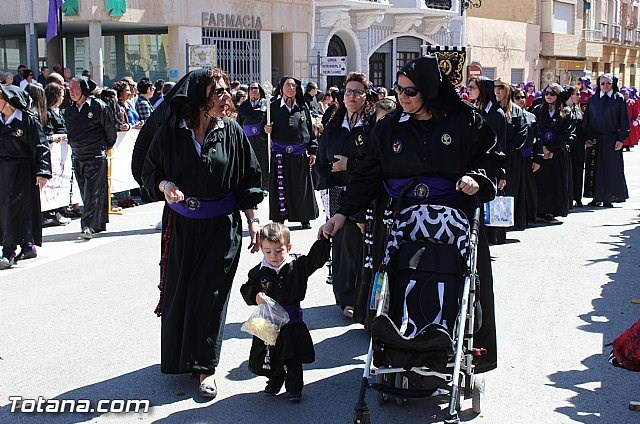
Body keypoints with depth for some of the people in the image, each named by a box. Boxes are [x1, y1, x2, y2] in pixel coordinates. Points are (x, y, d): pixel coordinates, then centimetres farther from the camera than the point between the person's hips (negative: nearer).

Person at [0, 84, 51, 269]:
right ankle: (27, 247, 17)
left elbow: (41, 147, -9)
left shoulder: (28, 120, -8)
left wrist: (42, 172, -16)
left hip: (21, 171, -7)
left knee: (15, 207, -8)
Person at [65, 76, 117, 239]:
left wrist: (104, 147, 8)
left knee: (93, 192, -12)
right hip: (77, 157, 6)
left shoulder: (98, 106, -7)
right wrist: (73, 145, 18)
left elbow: (110, 130, 1)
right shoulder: (69, 110, 10)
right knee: (86, 193, 8)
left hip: (96, 156, -6)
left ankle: (88, 225, -16)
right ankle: (100, 223, 18)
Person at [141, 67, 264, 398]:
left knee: (210, 295, 0)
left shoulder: (232, 132, -4)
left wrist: (252, 220, 0)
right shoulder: (171, 132, -5)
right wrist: (164, 185, -16)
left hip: (221, 228, -1)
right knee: (178, 291, 10)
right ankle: (177, 357, 30)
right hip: (180, 225, 1)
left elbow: (248, 179, 3)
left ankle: (205, 366, 12)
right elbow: (150, 171, 5)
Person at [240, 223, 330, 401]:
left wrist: (324, 240, -25)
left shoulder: (298, 265, -6)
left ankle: (294, 388, 16)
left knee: (292, 358, 1)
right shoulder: (258, 272, -3)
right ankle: (275, 381, 37)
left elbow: (316, 258, -12)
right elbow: (246, 290, 1)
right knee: (267, 357, 13)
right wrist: (255, 296, -20)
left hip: (291, 322, -2)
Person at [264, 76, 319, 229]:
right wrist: (266, 129, -15)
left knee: (302, 187, 6)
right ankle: (279, 218, 10)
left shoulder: (303, 107, 5)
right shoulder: (274, 107, 2)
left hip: (300, 153, 1)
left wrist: (312, 151, 4)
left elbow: (310, 130, 7)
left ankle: (305, 218, 17)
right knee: (280, 187, 2)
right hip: (280, 153, -1)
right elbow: (266, 127, 9)